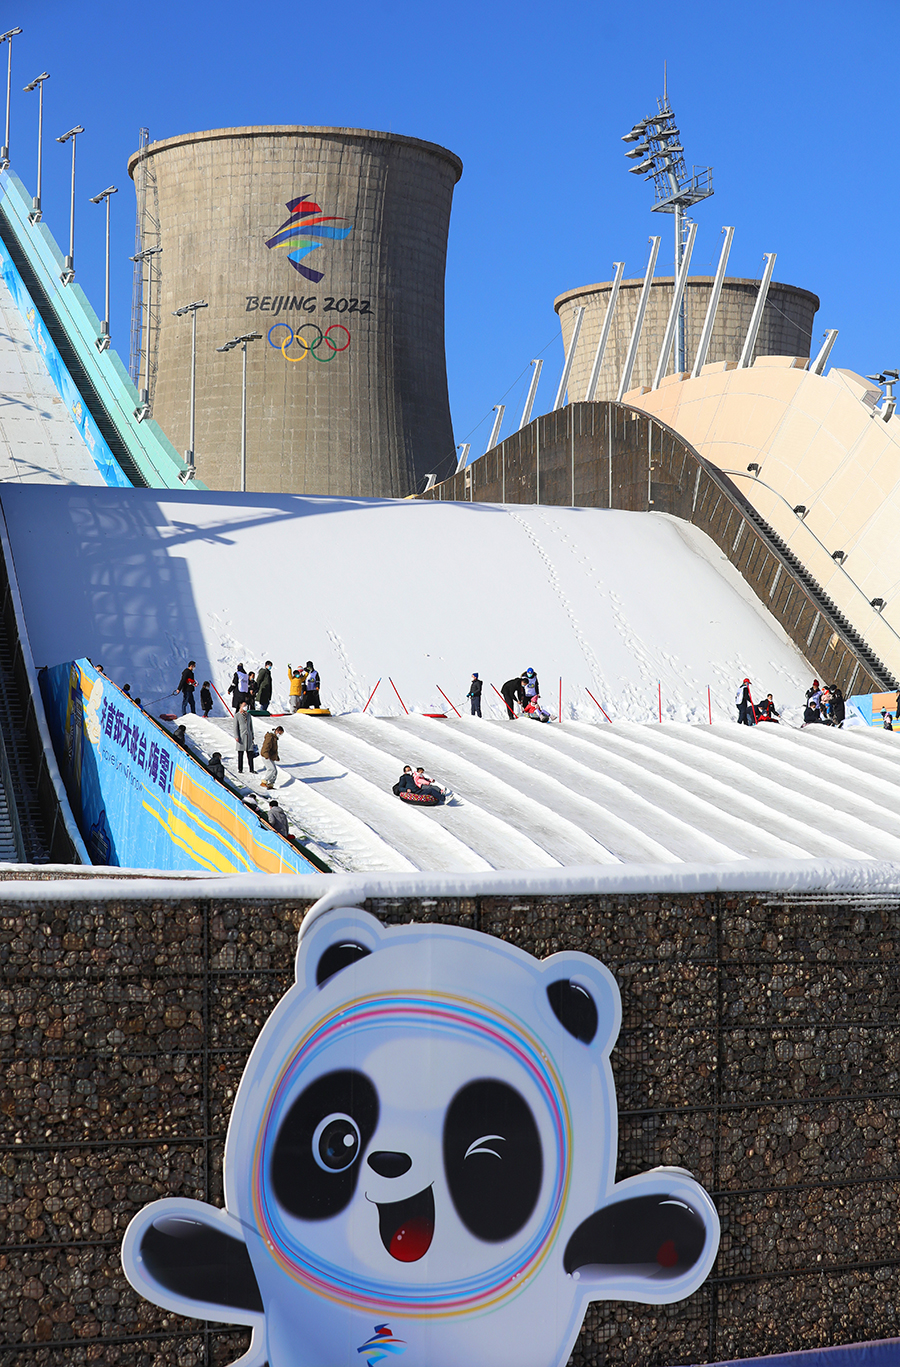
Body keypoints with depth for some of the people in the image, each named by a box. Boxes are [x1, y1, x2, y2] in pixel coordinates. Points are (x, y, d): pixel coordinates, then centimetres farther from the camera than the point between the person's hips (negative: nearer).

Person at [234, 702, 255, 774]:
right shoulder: (237, 715, -1)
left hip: (248, 736, 4)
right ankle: (240, 769, 4)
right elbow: (235, 726, -4)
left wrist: (252, 736, 17)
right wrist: (236, 737, -13)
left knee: (250, 753, 2)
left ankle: (251, 769, 7)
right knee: (240, 754, -1)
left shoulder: (248, 715, 13)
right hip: (241, 736, -4)